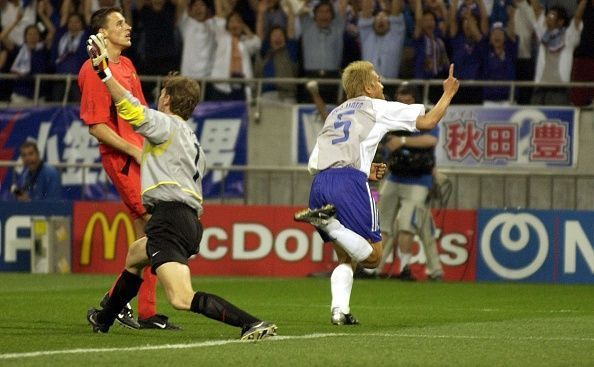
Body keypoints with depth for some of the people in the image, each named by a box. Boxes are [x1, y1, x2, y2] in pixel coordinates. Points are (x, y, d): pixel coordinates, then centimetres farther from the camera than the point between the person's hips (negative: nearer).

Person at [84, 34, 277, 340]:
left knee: (182, 300, -24)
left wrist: (104, 72, -23)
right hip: (191, 220, 10)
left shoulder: (166, 124, 2)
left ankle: (253, 324, -36)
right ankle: (104, 320, 54)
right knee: (134, 256, 38)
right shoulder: (192, 141, 28)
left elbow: (132, 110, -17)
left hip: (169, 216, -10)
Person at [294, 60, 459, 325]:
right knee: (372, 257, -1)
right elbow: (428, 121, 16)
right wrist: (448, 93, 33)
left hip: (319, 184, 6)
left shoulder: (334, 114, 31)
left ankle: (339, 309, -4)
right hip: (349, 181, -6)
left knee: (346, 257, 19)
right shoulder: (378, 108, 15)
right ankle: (327, 221, -22)